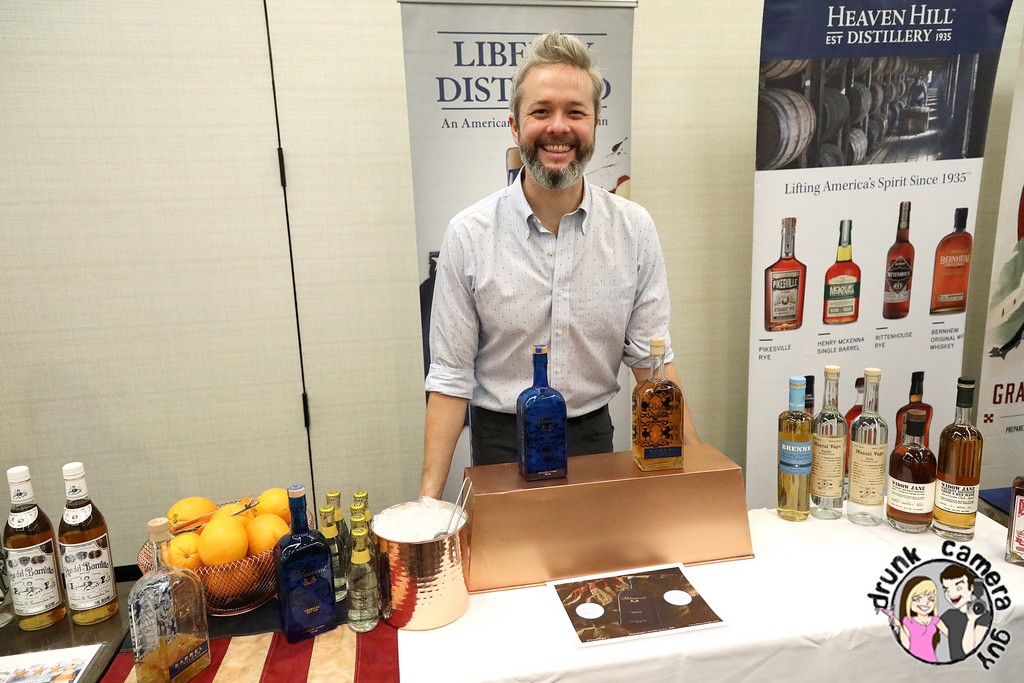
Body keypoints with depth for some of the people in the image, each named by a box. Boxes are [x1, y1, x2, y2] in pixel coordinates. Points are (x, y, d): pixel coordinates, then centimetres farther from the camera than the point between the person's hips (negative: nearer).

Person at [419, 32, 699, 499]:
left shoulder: (634, 229, -7)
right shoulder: (469, 235, -12)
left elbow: (651, 357, -3)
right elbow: (451, 376, -11)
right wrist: (429, 496, -15)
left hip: (593, 437, 2)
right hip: (500, 443, -1)